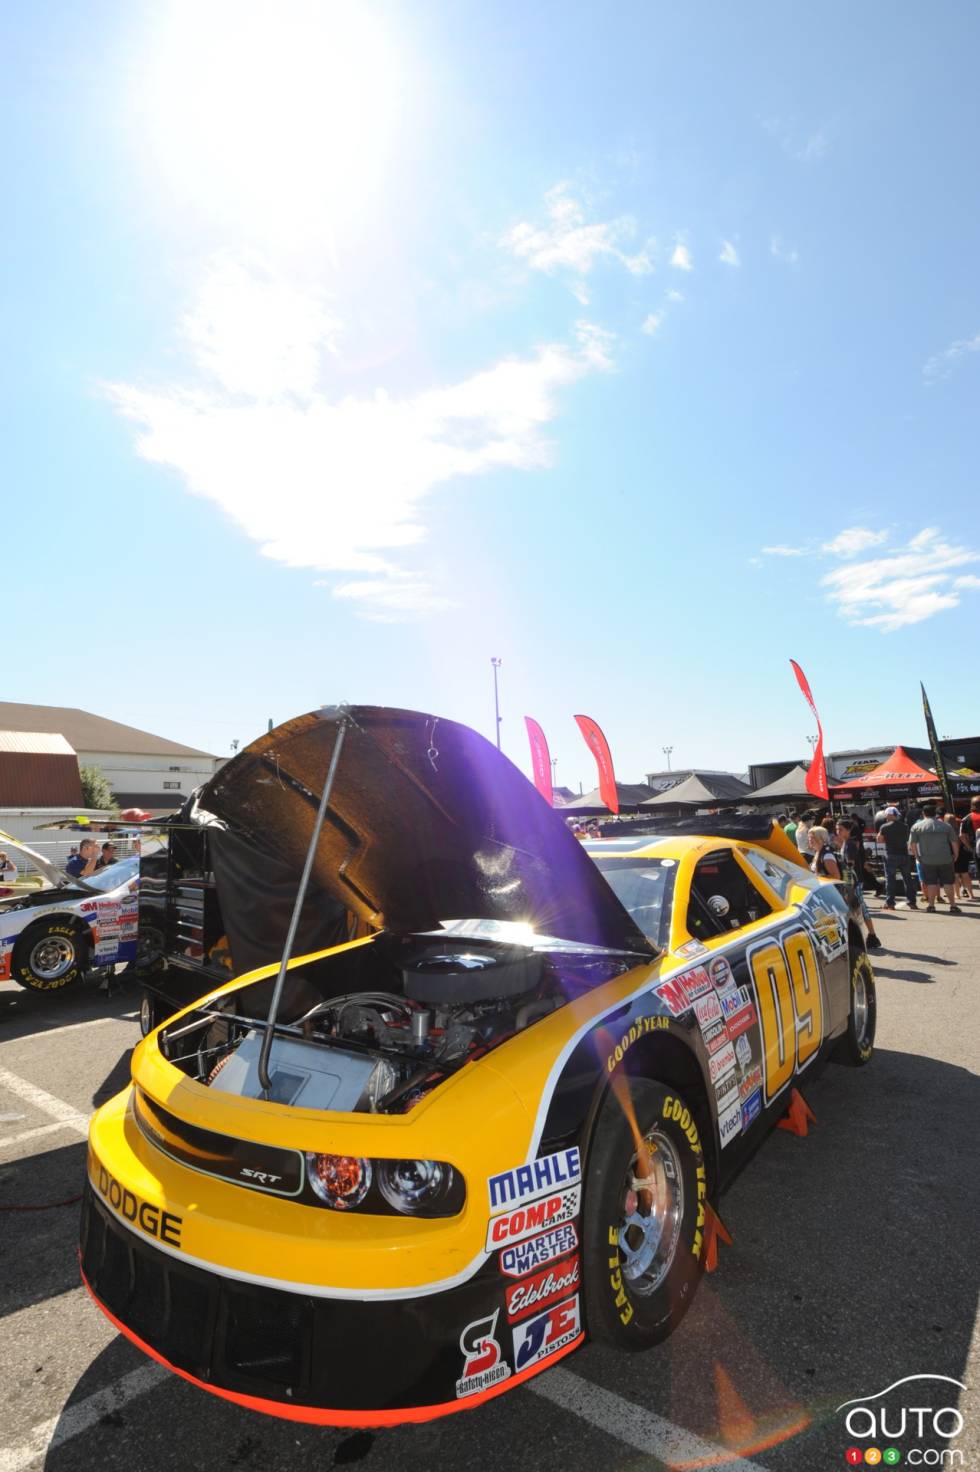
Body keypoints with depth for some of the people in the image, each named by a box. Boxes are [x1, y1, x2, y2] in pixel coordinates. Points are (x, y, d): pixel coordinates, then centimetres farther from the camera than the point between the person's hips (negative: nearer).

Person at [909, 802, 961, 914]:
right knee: (948, 882, 7)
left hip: (927, 860, -1)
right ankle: (953, 905, 6)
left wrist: (917, 856, 11)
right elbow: (954, 843, 6)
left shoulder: (916, 826, 0)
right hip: (945, 859, 1)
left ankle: (931, 905, 7)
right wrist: (955, 855, 17)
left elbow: (912, 844, -1)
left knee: (931, 883, 7)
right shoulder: (946, 825, 5)